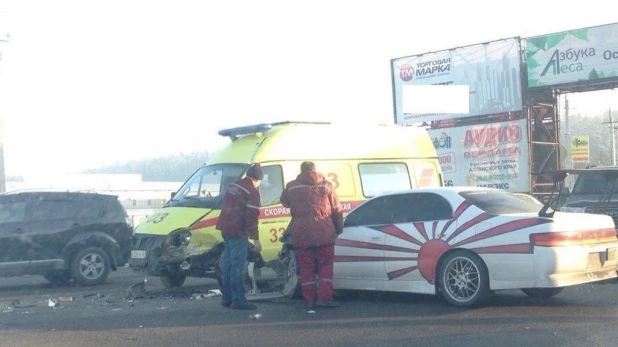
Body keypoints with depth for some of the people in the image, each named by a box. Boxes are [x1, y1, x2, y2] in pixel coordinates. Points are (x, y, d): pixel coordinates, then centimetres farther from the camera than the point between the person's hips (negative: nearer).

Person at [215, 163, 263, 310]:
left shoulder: (233, 185, 14)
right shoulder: (252, 192, -12)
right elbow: (251, 217, -17)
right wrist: (256, 239, -14)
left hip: (225, 229, 9)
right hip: (238, 232, -8)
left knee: (228, 264, 14)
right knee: (237, 267, -6)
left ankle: (226, 298, 18)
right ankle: (238, 300, -6)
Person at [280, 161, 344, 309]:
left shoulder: (291, 187, 7)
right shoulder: (326, 186, 6)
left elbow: (284, 201, 26)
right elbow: (337, 210, 7)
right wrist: (339, 229, 19)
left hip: (301, 234, 1)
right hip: (324, 233, -1)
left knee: (306, 266, 8)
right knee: (326, 265, 7)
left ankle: (310, 300, 7)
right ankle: (324, 297, -2)